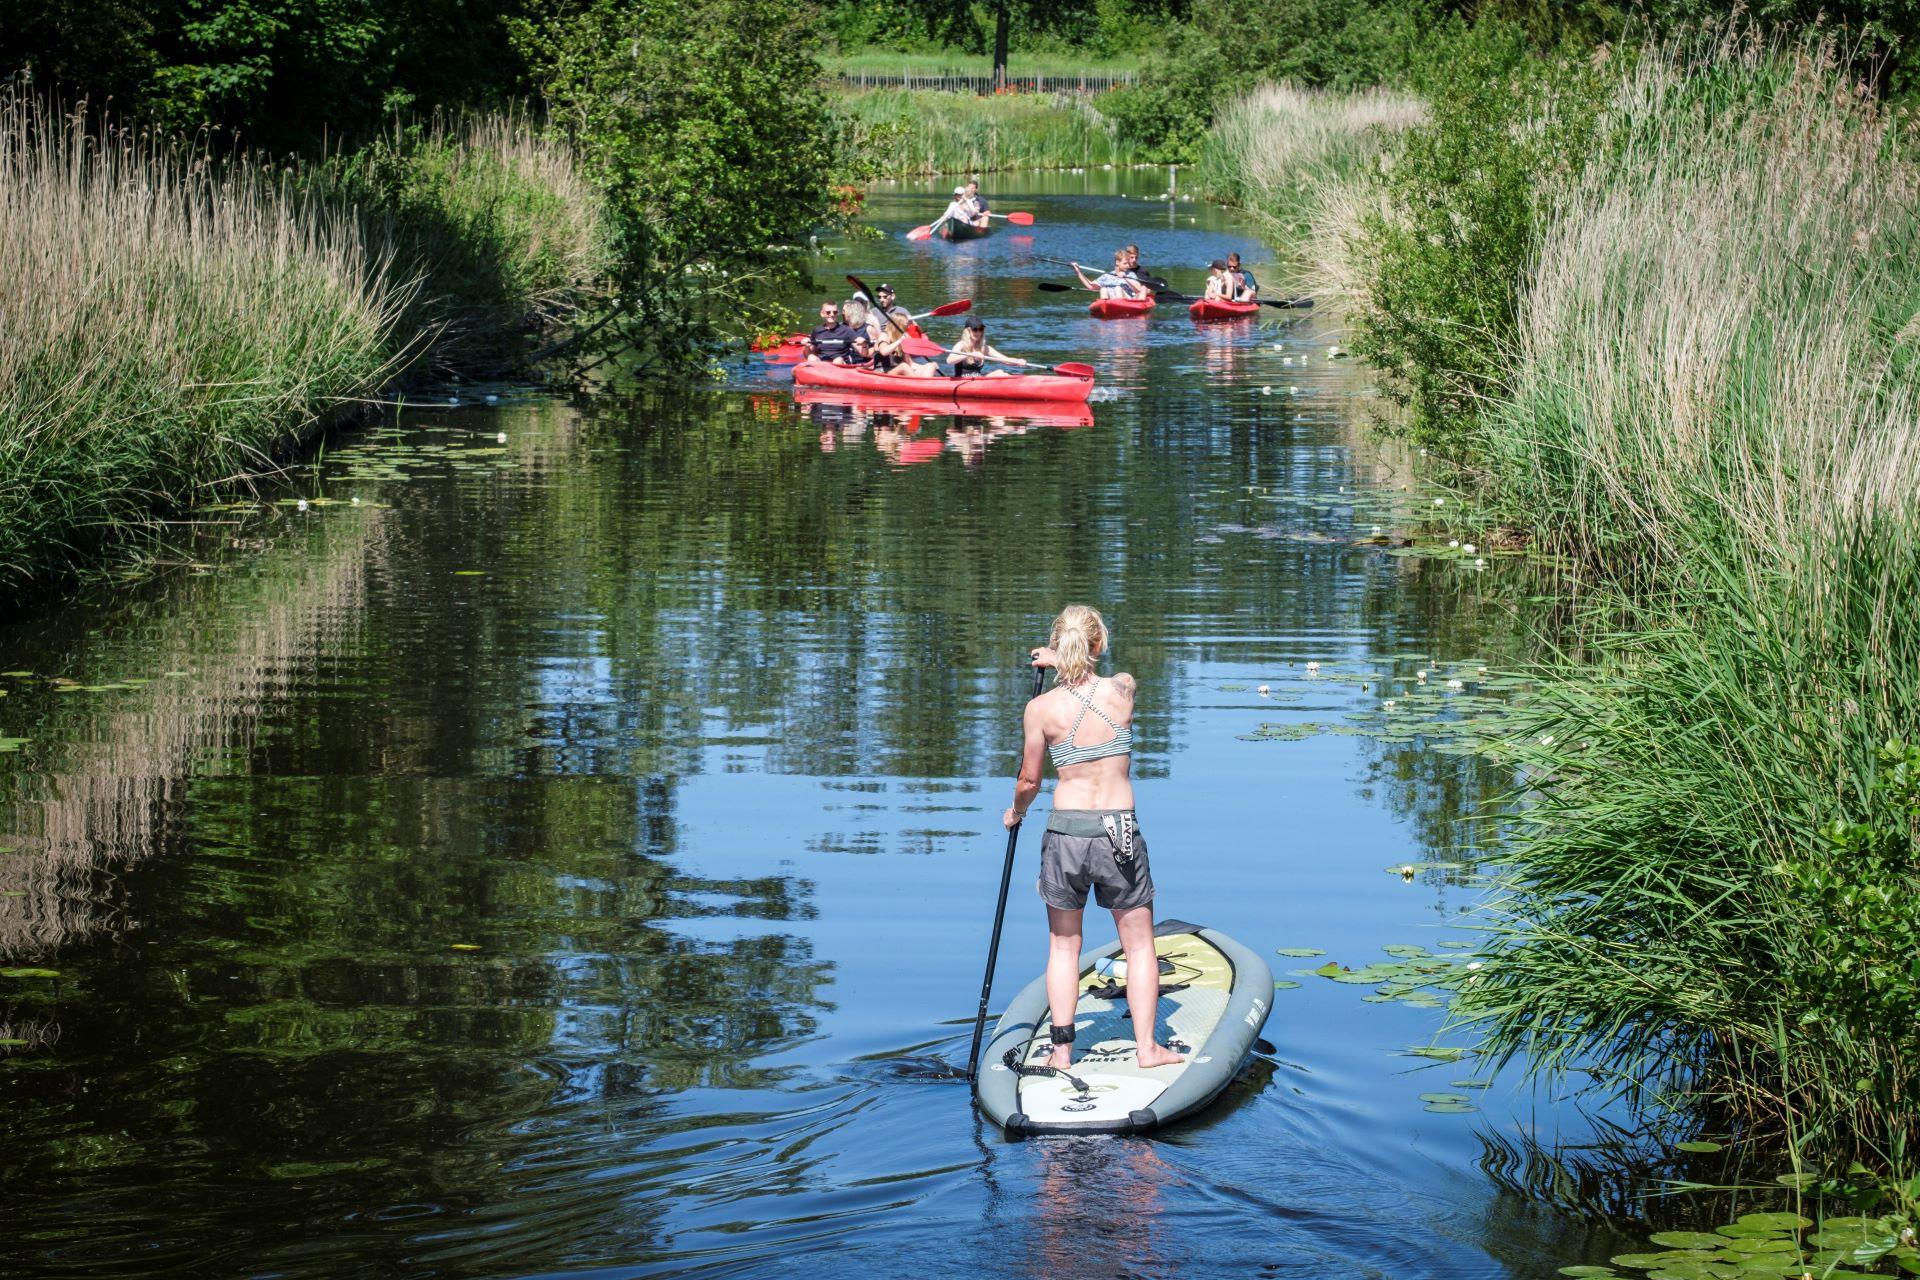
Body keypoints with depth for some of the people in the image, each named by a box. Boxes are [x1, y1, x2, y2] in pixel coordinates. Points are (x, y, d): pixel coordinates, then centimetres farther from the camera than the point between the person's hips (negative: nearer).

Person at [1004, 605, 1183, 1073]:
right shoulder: (1124, 688, -5)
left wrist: (1016, 812, 22)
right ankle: (1146, 1046, 14)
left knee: (1063, 945, 14)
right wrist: (1064, 664, 34)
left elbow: (1029, 780, 2)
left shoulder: (1041, 708, -8)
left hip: (1065, 831, 0)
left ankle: (1062, 1049, 14)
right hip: (1120, 832, 0)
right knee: (1139, 944, 13)